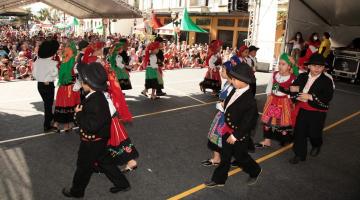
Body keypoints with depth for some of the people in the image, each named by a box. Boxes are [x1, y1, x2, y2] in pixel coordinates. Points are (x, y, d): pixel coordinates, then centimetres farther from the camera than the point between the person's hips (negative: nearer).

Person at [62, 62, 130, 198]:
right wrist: (81, 112, -5)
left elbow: (90, 125, -32)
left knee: (84, 166, 13)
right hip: (99, 139, 9)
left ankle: (76, 191, 36)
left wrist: (79, 114, -22)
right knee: (104, 161, 22)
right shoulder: (97, 96, -2)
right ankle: (122, 183, 31)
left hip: (92, 141, -9)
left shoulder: (95, 101, -32)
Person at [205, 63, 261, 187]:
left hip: (239, 135, -7)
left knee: (240, 156, 15)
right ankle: (219, 179, 33)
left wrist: (235, 135, -20)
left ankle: (255, 171, 44)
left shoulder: (249, 100, -27)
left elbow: (248, 122, -24)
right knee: (225, 156, 18)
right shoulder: (235, 91, -5)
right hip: (227, 130, 7)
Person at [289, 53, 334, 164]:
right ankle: (299, 154, 21)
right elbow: (293, 89, 8)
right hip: (302, 109, 3)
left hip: (317, 112, -3)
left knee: (314, 132, 9)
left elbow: (327, 98, -17)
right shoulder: (302, 76, 2)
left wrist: (310, 97, -22)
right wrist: (297, 96, -13)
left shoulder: (327, 80, -10)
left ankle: (316, 146, 44)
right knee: (299, 132, 5)